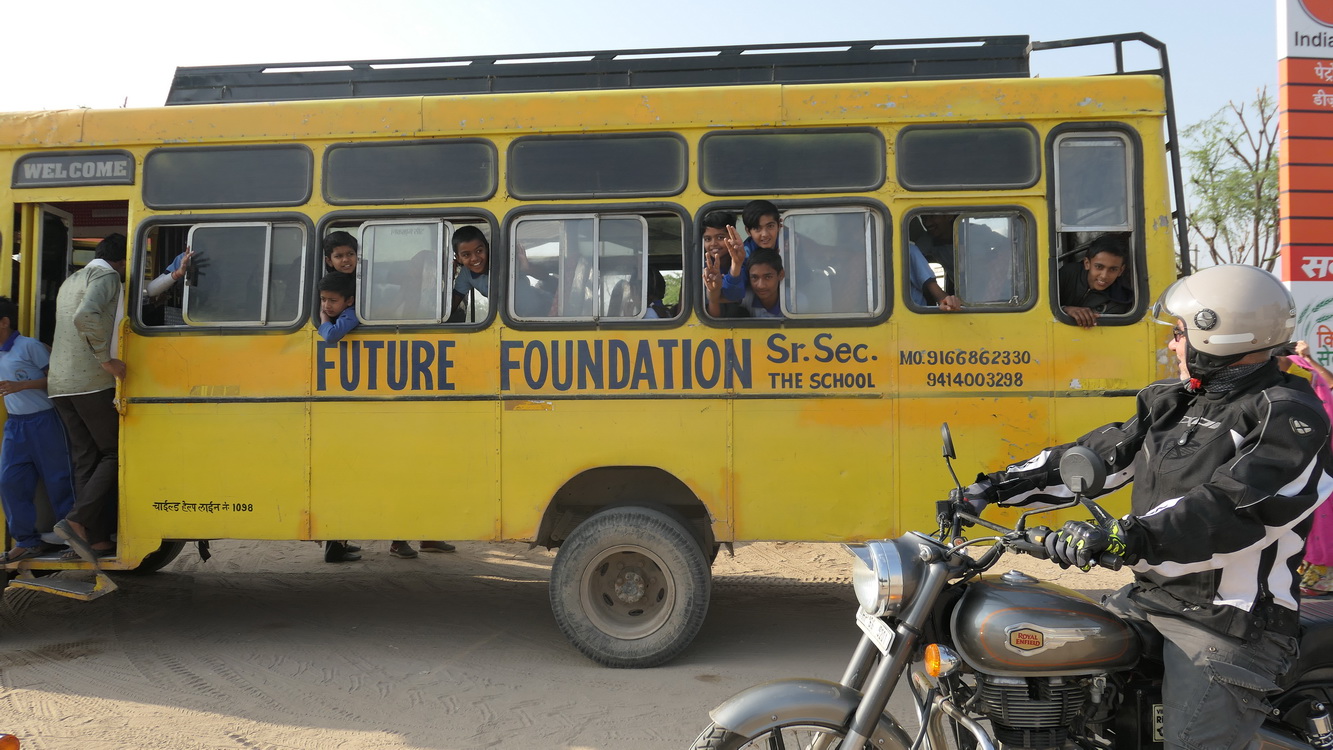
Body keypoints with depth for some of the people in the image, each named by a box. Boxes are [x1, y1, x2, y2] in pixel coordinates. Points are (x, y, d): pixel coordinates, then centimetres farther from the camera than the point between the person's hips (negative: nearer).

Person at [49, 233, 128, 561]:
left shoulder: (71, 281, 23)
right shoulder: (107, 276, -5)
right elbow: (86, 316, -25)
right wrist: (106, 359, -20)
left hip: (60, 384, 8)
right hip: (93, 383, -8)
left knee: (86, 461, 7)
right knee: (115, 453, -1)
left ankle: (97, 539, 6)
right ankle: (78, 520, -13)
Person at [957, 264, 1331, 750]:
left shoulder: (1288, 417, -14)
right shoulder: (1173, 401, 12)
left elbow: (1233, 510, -28)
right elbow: (1098, 455, 14)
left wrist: (1126, 537, -39)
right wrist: (1002, 486, 8)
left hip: (1224, 624, -8)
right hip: (1147, 599, 8)